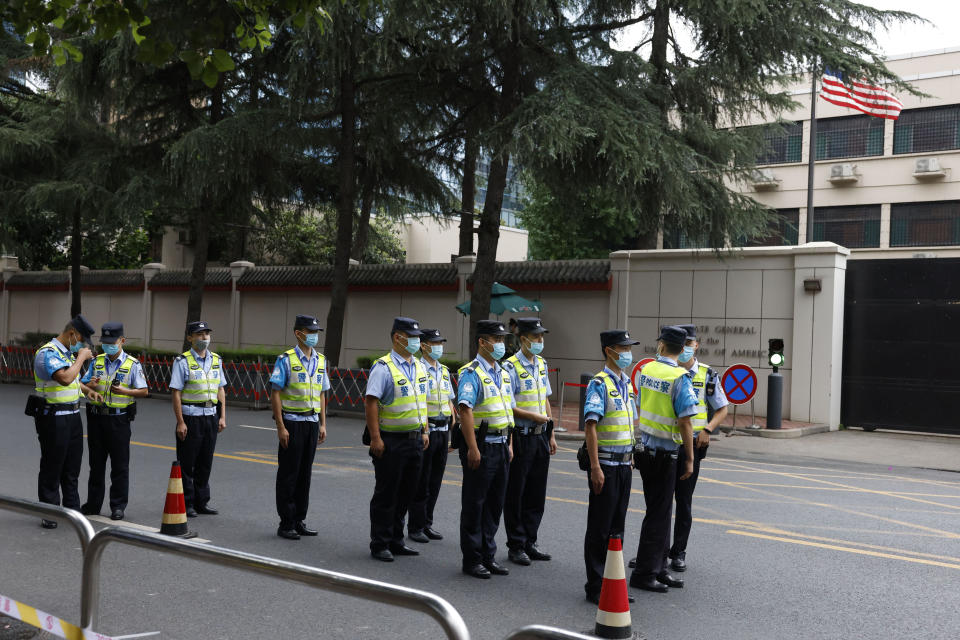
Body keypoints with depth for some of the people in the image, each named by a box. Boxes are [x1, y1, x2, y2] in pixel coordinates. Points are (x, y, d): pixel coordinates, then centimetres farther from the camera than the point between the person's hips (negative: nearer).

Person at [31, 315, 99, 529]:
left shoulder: (68, 353, 13)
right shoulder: (48, 353, -17)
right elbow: (65, 378, -32)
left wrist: (88, 390, 14)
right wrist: (81, 358, -20)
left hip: (72, 415, 9)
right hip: (53, 417, -9)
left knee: (72, 466, 14)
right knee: (52, 467, 1)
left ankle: (72, 509, 24)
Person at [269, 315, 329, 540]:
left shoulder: (320, 361, 11)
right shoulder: (286, 359, -8)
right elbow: (275, 394, -10)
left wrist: (323, 424, 10)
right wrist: (281, 427, -15)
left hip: (312, 422, 6)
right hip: (292, 422, -6)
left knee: (305, 473, 10)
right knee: (288, 474, 0)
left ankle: (300, 520, 19)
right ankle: (286, 524, 8)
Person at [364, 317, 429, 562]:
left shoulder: (419, 367, 12)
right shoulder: (383, 367, -12)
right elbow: (370, 402, -16)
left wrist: (425, 431, 15)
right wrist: (375, 438, -20)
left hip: (415, 439, 7)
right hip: (391, 441, -7)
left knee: (406, 493, 13)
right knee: (386, 495, 0)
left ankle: (395, 541, 24)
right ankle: (379, 545, 10)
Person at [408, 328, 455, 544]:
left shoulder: (444, 370, 13)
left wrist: (453, 429, 14)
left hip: (443, 430, 7)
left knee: (435, 481, 12)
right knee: (421, 483, 0)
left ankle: (427, 524, 21)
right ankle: (416, 528, 9)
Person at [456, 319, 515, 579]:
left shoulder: (503, 373, 14)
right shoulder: (471, 373, -12)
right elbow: (466, 410, -20)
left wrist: (509, 444, 15)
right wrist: (472, 448, -24)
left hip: (501, 446, 8)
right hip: (481, 446, -8)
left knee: (495, 504, 13)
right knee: (474, 504, 1)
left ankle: (488, 555, 23)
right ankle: (472, 560, 9)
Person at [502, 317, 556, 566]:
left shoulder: (541, 364, 11)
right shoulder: (511, 367, -12)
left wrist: (551, 434, 15)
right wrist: (535, 416, -15)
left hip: (540, 436, 7)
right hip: (521, 436, -7)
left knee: (536, 493, 11)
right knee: (516, 494, 1)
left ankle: (529, 543, 21)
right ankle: (516, 547, 10)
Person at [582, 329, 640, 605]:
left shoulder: (627, 383, 14)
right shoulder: (599, 384, -12)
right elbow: (590, 425, -18)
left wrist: (630, 460, 17)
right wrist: (595, 467, -22)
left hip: (623, 464, 8)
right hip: (605, 464, -8)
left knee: (617, 526, 13)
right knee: (600, 528, -1)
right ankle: (595, 588, 7)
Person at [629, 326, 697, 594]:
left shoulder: (645, 370, 4)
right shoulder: (680, 378, -15)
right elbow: (685, 422, -17)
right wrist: (689, 459, -10)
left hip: (642, 448, 7)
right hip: (663, 452, -7)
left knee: (661, 511, 16)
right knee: (659, 513, 1)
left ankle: (658, 569, 24)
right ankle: (644, 573, 6)